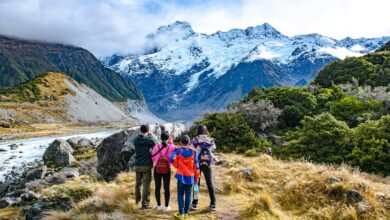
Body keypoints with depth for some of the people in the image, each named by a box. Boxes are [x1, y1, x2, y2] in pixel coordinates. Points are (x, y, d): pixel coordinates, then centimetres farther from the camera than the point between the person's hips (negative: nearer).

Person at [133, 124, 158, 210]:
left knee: (138, 183, 20)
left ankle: (137, 200, 35)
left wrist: (149, 137, 13)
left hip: (137, 165, 5)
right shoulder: (150, 140, -13)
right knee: (146, 185, 0)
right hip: (146, 165, -4)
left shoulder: (136, 140, 0)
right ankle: (145, 204, 2)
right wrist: (151, 136, 8)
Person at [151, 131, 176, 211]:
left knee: (157, 187, 10)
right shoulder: (171, 147, -11)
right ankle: (166, 206, 13)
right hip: (167, 169, -1)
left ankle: (159, 205, 17)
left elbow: (153, 157, -6)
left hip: (157, 169, 1)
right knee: (166, 188, 8)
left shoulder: (156, 147, -9)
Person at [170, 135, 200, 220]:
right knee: (188, 195, 8)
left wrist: (177, 166, -1)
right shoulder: (193, 151, 1)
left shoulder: (178, 150, -2)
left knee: (180, 195, 6)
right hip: (190, 176, 1)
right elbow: (196, 165, 2)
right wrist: (196, 176, 10)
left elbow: (172, 159, -19)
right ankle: (186, 213, 14)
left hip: (181, 175, -1)